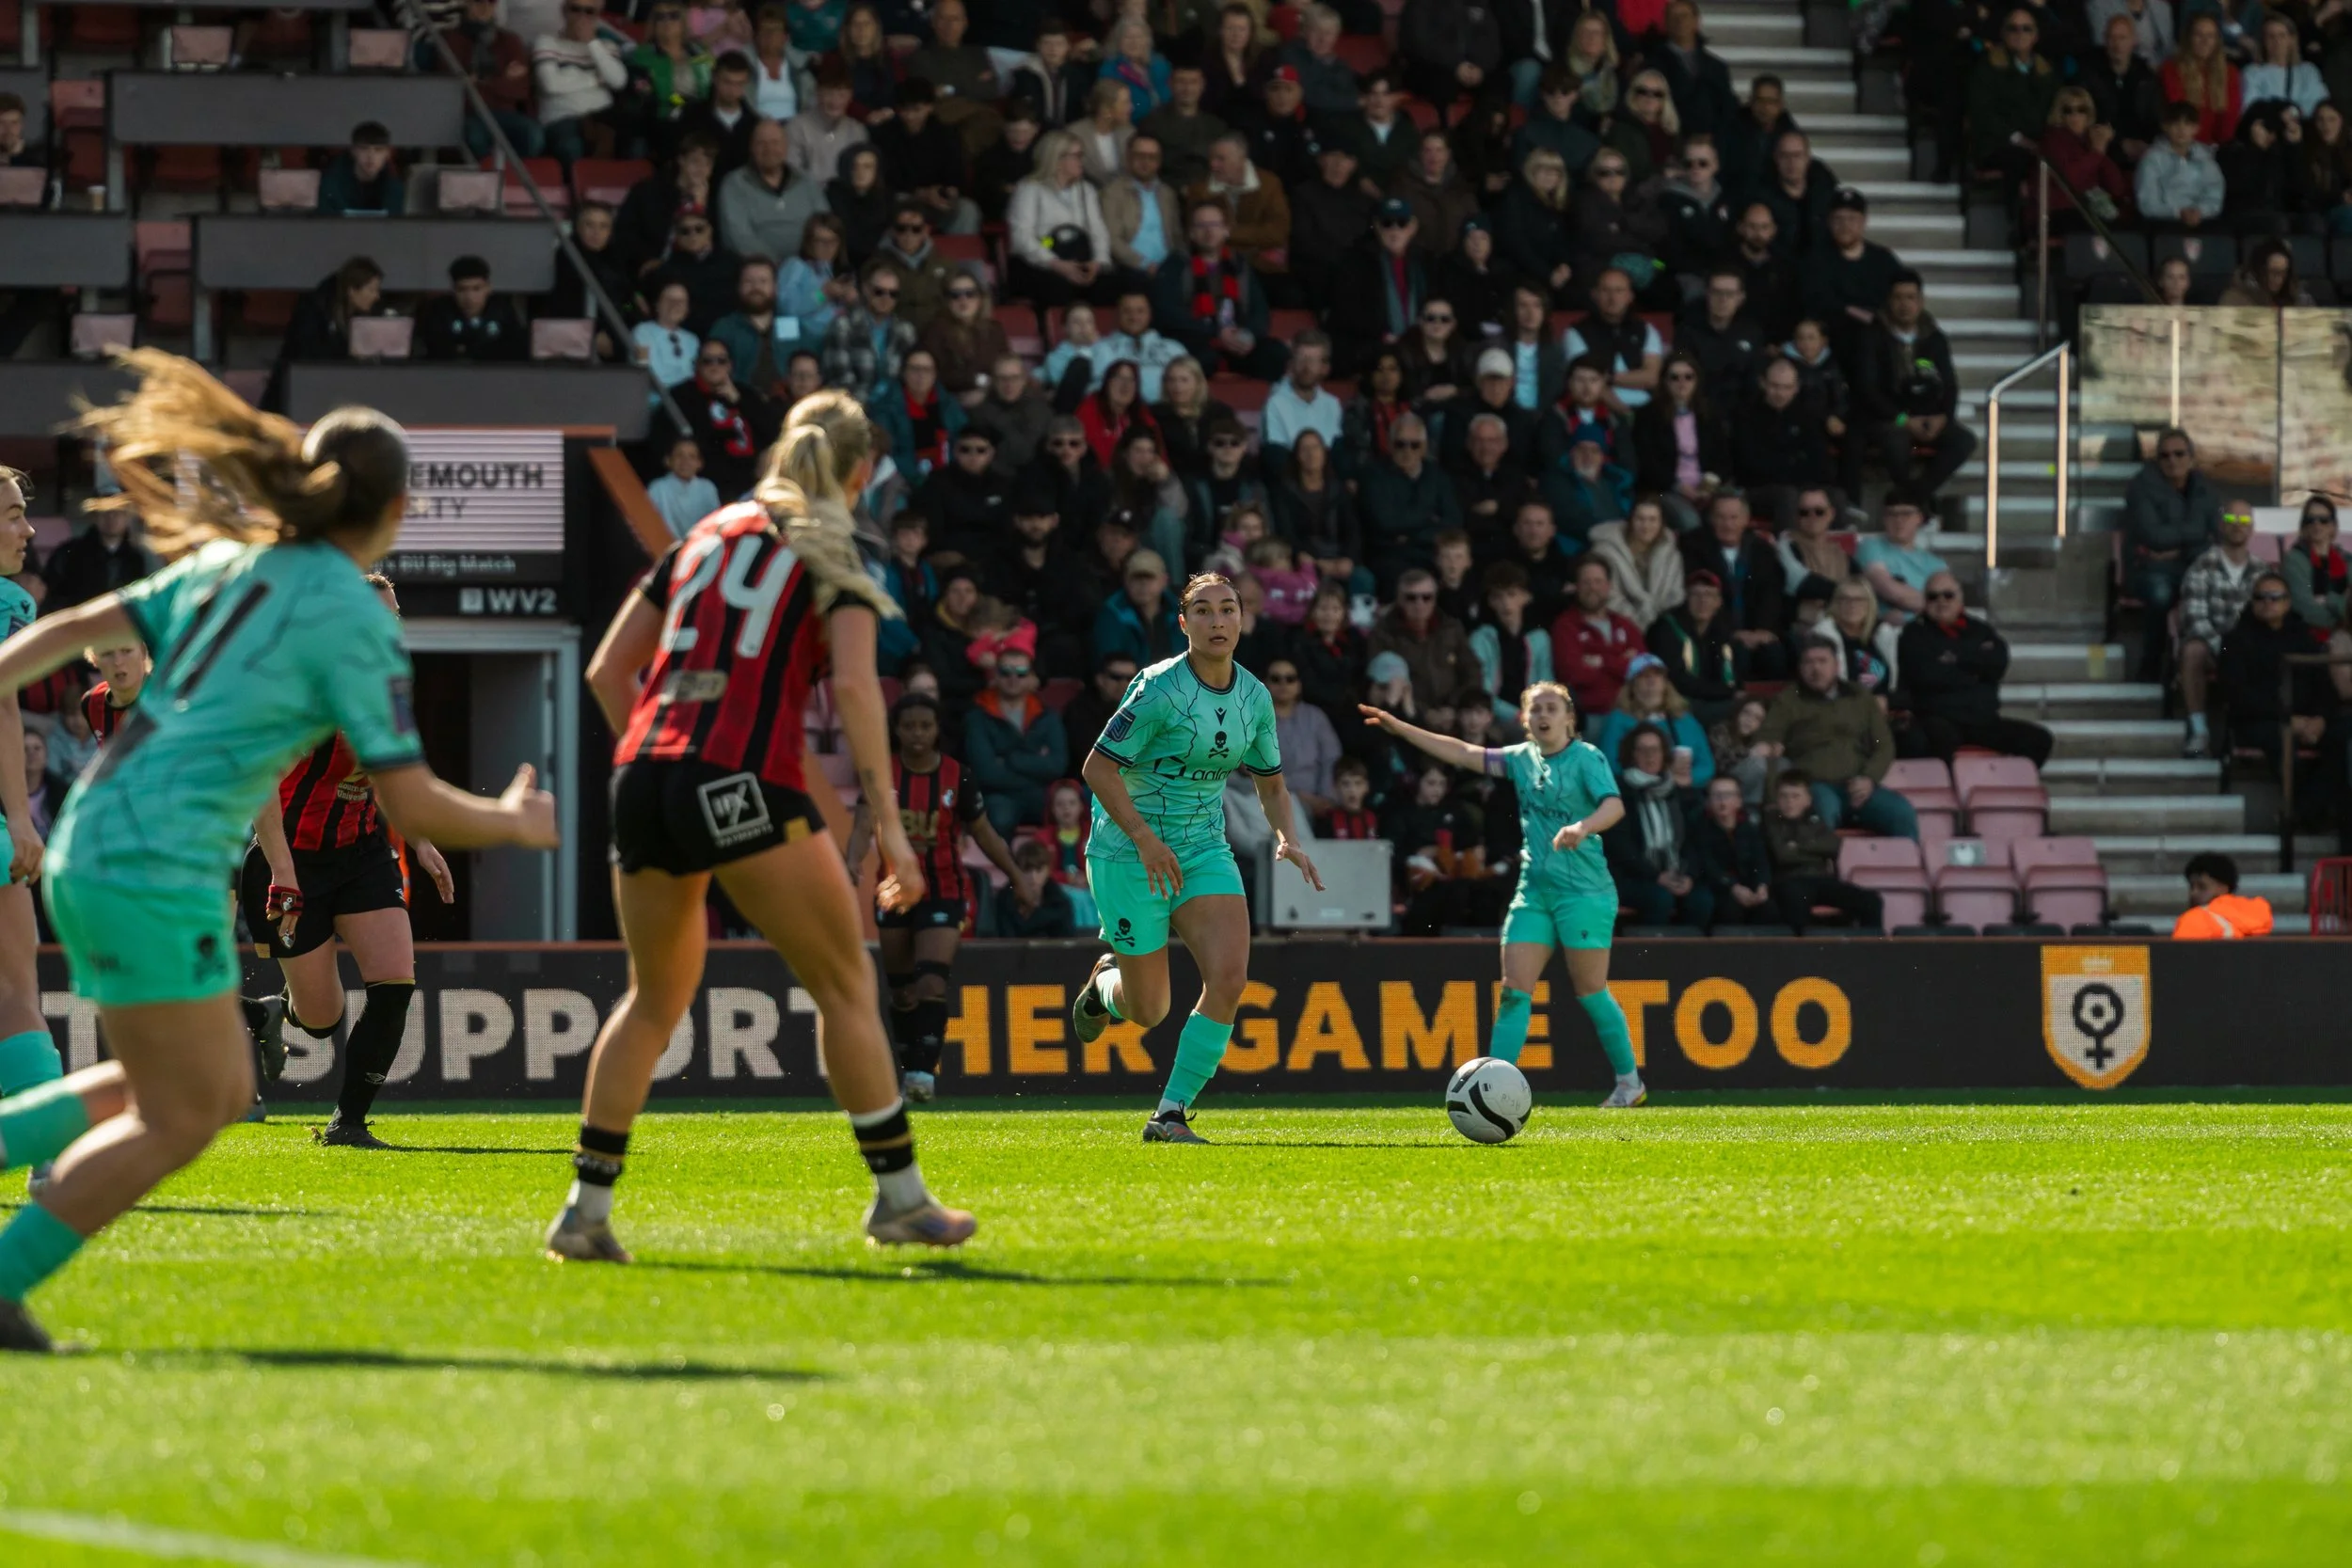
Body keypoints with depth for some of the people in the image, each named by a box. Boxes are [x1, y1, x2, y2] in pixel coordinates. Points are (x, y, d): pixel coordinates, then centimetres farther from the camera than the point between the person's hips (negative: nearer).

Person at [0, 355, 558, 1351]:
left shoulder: (228, 564, 14)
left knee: (220, 1092, 16)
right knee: (179, 1119, -2)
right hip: (157, 867, -8)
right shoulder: (354, 620, -8)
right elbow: (415, 809, -8)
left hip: (87, 849, 8)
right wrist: (516, 823, 9)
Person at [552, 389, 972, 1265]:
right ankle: (899, 1195, 6)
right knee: (844, 985, 6)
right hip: (745, 782, -6)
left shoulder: (704, 538, 20)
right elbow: (854, 684, -10)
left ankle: (586, 1209, 12)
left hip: (642, 776, 6)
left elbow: (608, 669, 17)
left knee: (654, 999, 18)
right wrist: (889, 827, -13)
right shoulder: (830, 558, 5)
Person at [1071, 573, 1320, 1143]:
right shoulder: (1160, 688, -17)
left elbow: (1270, 781, 16)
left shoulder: (1254, 697, 2)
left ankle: (1171, 1114, -7)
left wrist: (1286, 838, -2)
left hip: (1205, 850, 5)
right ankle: (1104, 982, 41)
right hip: (1129, 855, -5)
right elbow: (1098, 767, -17)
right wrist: (1145, 838, -26)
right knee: (1148, 1010, 2)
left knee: (1229, 977, -17)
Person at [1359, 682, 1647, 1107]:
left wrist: (1583, 827, -42)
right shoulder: (1522, 758, 11)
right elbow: (1462, 754, 13)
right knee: (1514, 991, -3)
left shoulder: (1587, 758, -7)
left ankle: (1629, 1082, 15)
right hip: (1533, 891, 6)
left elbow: (1614, 805, -21)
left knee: (1591, 992, -1)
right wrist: (1399, 728, 11)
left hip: (1584, 891, -5)